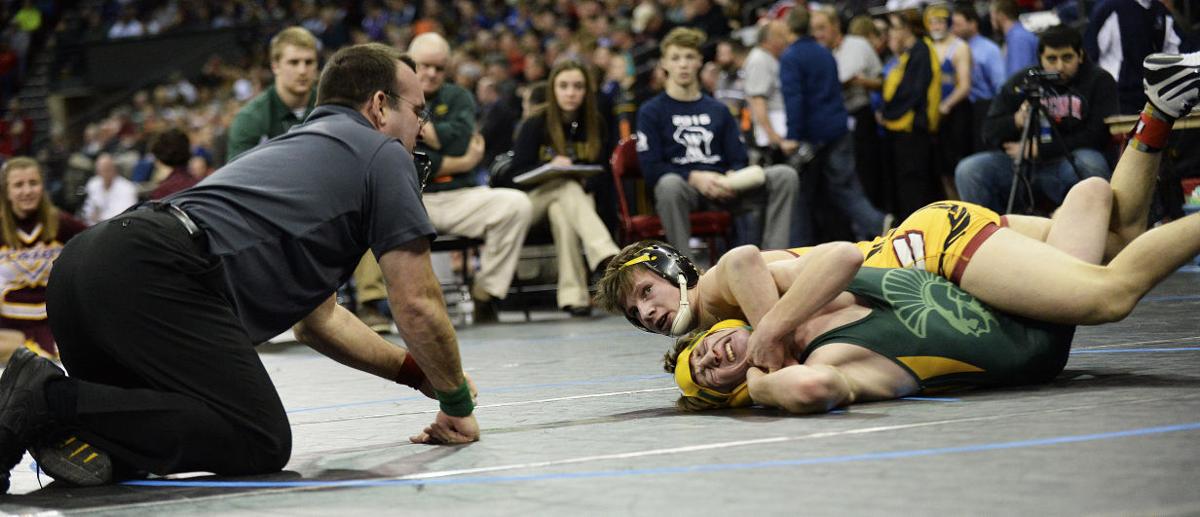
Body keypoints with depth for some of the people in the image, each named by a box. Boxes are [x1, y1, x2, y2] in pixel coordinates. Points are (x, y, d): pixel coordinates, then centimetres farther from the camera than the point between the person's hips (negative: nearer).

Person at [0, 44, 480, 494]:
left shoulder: (295, 146, 38)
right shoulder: (382, 154, 12)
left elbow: (316, 317, 43)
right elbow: (418, 306, 9)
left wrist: (418, 373, 42)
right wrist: (457, 403, 23)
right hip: (158, 274, -9)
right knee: (260, 442, -9)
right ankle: (52, 404, -22)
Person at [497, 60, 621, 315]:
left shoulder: (596, 125, 5)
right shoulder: (534, 125, -4)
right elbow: (514, 175, -8)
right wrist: (549, 168, -26)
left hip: (579, 197, 2)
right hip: (535, 198, -2)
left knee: (561, 213, -35)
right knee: (567, 188, -36)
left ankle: (572, 294, -45)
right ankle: (608, 257, -57)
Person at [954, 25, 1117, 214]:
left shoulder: (1100, 81, 2)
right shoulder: (1022, 82, 9)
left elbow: (1097, 136, -9)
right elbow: (989, 132, 5)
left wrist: (1039, 150, -13)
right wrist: (1016, 121, -19)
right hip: (1021, 164, 3)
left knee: (1090, 164, -36)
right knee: (968, 170, -18)